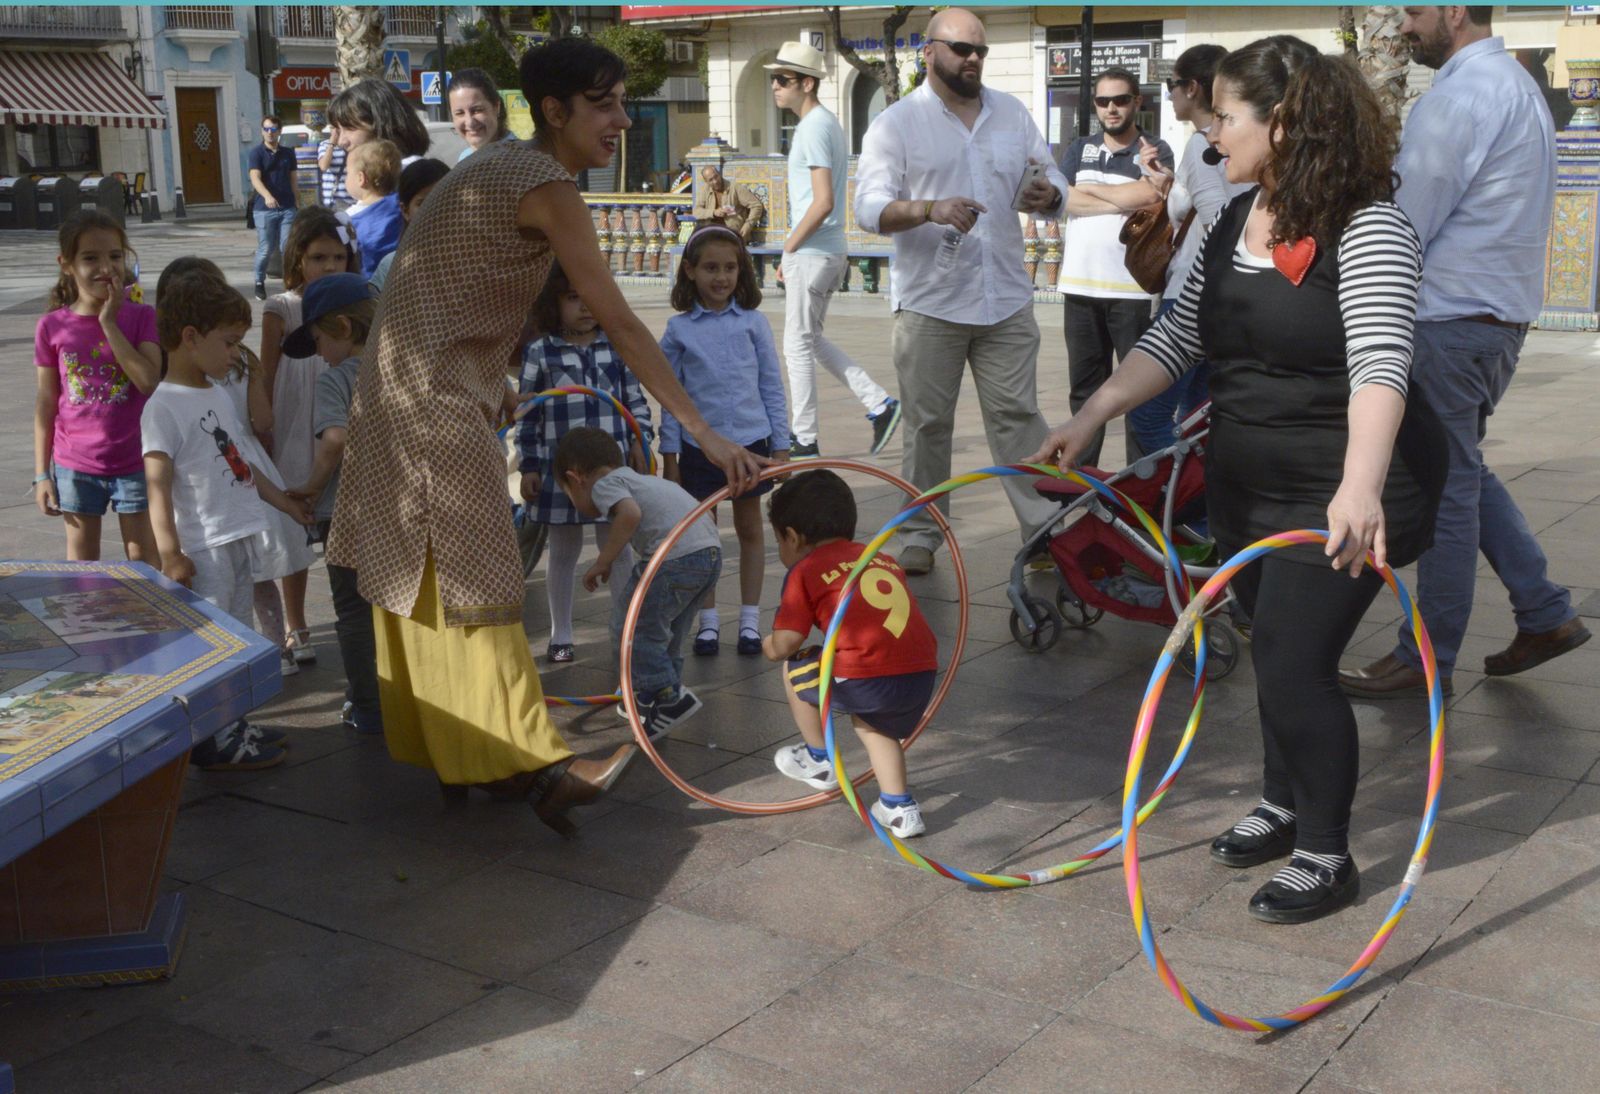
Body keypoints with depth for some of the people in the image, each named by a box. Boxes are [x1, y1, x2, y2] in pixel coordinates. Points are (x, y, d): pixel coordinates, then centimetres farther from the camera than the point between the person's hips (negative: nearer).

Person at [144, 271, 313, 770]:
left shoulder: (219, 394, 14)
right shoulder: (164, 407, -14)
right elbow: (158, 485, -19)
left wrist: (286, 503, 25)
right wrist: (171, 555, -24)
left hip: (240, 539, 9)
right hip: (206, 548, -9)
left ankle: (231, 726, 28)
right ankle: (213, 743, 4)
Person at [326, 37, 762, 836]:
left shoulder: (498, 170, 14)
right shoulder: (547, 187, -15)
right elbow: (620, 326, -22)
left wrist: (491, 382, 30)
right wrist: (706, 435, -23)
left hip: (408, 388, 10)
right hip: (437, 401, -10)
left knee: (424, 579, 13)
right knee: (477, 582, -9)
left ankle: (449, 751, 23)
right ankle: (536, 765, -7)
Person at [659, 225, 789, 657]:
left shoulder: (753, 322, 0)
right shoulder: (678, 329, 0)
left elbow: (772, 386, 4)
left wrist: (780, 447, 2)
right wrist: (669, 455, 2)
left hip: (750, 440, 0)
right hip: (699, 445, 0)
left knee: (750, 529, 10)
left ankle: (750, 619, 20)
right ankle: (708, 621, 19)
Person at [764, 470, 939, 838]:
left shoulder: (804, 572, 5)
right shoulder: (883, 559, 23)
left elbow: (785, 644, 0)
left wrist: (769, 646, 23)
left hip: (865, 680, -6)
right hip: (923, 676, 6)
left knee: (795, 667, 21)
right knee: (874, 719, 35)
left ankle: (819, 761, 35)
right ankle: (899, 807, 25)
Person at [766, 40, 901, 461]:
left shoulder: (813, 128, -16)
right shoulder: (827, 122, 15)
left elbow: (823, 202, -24)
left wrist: (790, 245, -14)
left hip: (811, 253, -10)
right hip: (829, 252, 10)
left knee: (798, 345, -1)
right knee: (810, 340, 18)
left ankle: (805, 442, 6)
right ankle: (879, 403, 14)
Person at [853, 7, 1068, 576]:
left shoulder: (1012, 113, 13)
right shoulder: (897, 122, 0)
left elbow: (1053, 182, 15)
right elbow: (869, 207, -9)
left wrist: (1048, 195, -11)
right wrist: (930, 210, -27)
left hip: (1006, 300, 3)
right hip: (929, 303, -3)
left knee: (1018, 416, 3)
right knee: (927, 423, 5)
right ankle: (920, 535, 16)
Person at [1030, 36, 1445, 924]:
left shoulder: (1367, 226, -19)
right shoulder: (1232, 222, 4)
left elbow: (1379, 365, -32)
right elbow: (1175, 337, 9)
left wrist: (1360, 489, -47)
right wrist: (1090, 418, -1)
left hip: (1338, 496, -7)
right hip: (1246, 485, 7)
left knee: (1294, 663, -6)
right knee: (1277, 654, 17)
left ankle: (1326, 856, 13)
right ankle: (1284, 806, 37)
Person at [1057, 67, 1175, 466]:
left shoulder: (1155, 150, 4)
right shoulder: (1079, 149, 16)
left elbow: (1150, 193, -16)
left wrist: (1088, 190, -4)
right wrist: (1121, 202, -8)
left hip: (1131, 288, -4)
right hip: (1080, 285, 4)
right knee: (1084, 387, 10)